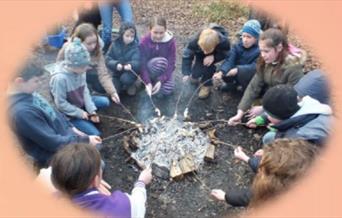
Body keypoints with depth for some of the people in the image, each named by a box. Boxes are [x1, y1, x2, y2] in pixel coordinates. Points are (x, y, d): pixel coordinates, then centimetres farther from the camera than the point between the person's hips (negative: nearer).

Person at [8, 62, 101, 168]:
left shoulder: (29, 94, -6)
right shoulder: (22, 111, -33)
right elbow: (53, 142, -27)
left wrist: (72, 127, 4)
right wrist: (85, 140, -19)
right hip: (55, 155, -8)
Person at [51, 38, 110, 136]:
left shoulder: (80, 70, -11)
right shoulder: (60, 78, -32)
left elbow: (85, 91, -3)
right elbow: (60, 104, -24)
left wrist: (92, 110, -10)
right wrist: (80, 113, -19)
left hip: (81, 102, 7)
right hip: (69, 113, -7)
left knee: (105, 101, -2)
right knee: (95, 134, -13)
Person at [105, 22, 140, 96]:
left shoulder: (136, 46, -12)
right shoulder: (115, 44, -5)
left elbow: (137, 62, -24)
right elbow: (107, 59, -7)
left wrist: (131, 65, -48)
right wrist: (116, 64, -27)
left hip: (130, 72, -2)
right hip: (117, 73, 3)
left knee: (125, 78, -34)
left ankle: (130, 85, 3)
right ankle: (121, 86, 20)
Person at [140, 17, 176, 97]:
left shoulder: (171, 41, -19)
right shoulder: (144, 41, -21)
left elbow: (171, 63, -19)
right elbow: (142, 64, -22)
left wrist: (161, 81, -29)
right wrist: (147, 82, -33)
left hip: (164, 70, 2)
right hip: (149, 69, -2)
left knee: (167, 91, -22)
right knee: (160, 61, -34)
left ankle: (156, 80, 10)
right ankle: (152, 80, -8)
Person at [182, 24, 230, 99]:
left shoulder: (223, 42, -40)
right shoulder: (195, 41, -39)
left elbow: (227, 53, -20)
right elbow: (187, 55, -25)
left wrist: (213, 57, -39)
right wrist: (186, 73, -33)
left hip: (216, 54, 0)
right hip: (200, 55, 1)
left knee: (208, 64, -26)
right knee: (196, 73, -9)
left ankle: (206, 85, 0)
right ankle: (195, 75, 30)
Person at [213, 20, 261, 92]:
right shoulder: (238, 46, -9)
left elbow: (255, 67, -32)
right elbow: (229, 60, -21)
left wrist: (238, 69, -45)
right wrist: (221, 72, -40)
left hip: (252, 77, -5)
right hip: (237, 71, 5)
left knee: (242, 73, -35)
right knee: (224, 72, -21)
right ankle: (232, 84, 11)